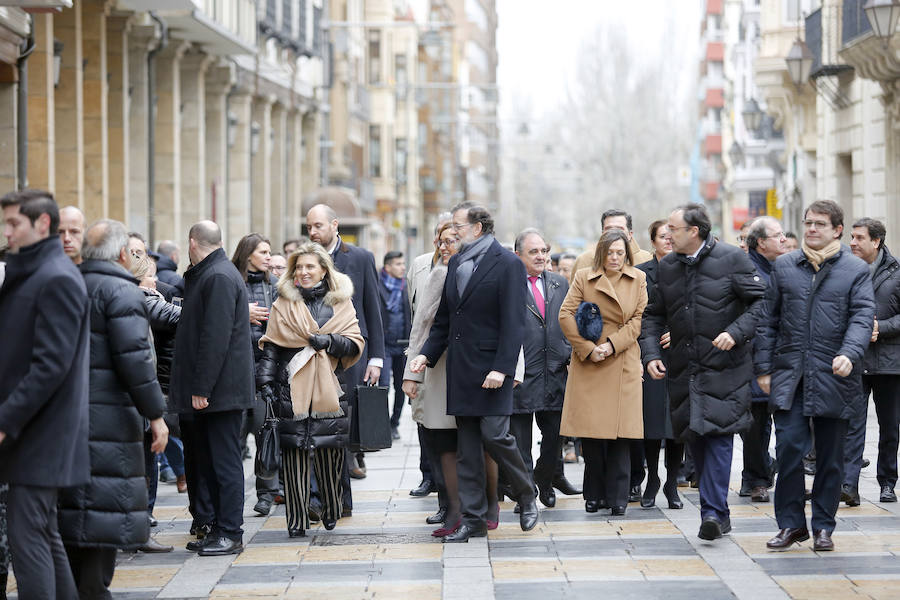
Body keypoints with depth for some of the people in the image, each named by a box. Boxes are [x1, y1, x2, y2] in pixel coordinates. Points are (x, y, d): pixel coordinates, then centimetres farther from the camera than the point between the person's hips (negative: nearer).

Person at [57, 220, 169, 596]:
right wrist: (156, 415, -13)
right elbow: (133, 356, -17)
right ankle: (93, 590, -7)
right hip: (109, 419, -8)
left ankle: (70, 585, 19)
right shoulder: (121, 291, -9)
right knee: (107, 508, -5)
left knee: (73, 507, 13)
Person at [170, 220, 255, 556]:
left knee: (224, 461, -6)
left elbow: (215, 337, -21)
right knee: (210, 461, 13)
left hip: (221, 389, -10)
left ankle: (230, 534, -2)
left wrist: (202, 389, -21)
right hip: (212, 390, 10)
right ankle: (219, 528, 18)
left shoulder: (219, 277, -15)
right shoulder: (207, 275, 17)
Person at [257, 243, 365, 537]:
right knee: (295, 453, -7)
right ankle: (297, 521, -3)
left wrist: (330, 341, -9)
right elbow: (271, 346, 9)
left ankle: (331, 513, 15)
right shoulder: (284, 304, 12)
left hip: (329, 388, 0)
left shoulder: (340, 303, 12)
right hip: (293, 389, 0)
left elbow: (356, 344, 8)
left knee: (330, 452, -2)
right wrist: (266, 380, -2)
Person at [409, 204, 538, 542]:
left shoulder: (507, 264, -7)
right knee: (466, 447, 6)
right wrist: (427, 353, 6)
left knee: (494, 435, -10)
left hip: (491, 368, -7)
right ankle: (473, 520, 10)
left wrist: (501, 368, -19)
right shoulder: (456, 263, 15)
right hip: (460, 369, 7)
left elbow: (513, 322, -12)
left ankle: (526, 497, 14)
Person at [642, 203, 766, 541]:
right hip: (684, 370, 6)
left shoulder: (731, 259, -5)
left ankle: (713, 511, -14)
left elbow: (761, 301, -5)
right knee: (695, 440, 7)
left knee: (718, 436, -13)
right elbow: (654, 315, 15)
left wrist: (736, 332, -18)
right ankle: (720, 515, 17)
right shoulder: (667, 266, 10)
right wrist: (651, 353, 1)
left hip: (725, 367, -5)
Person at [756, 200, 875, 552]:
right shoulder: (784, 267, 10)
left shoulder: (856, 270, 3)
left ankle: (823, 526, 17)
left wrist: (849, 355, -24)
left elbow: (862, 318, -6)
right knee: (788, 447, -7)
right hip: (789, 376, 1)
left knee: (830, 456, 6)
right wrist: (763, 368, 5)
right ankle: (790, 524, 4)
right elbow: (768, 320, 11)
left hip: (834, 378, -1)